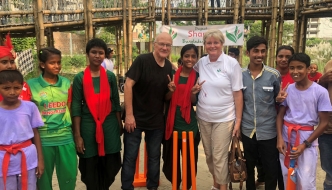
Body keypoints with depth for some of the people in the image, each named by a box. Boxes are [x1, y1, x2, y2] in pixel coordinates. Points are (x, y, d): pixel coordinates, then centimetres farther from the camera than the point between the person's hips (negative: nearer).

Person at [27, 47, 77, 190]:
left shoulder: (66, 83, 4)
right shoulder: (31, 85, -5)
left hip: (65, 137, 2)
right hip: (43, 139, -2)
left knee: (69, 176, 10)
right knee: (44, 177, 12)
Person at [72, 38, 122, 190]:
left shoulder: (110, 76, 3)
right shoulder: (79, 78, -3)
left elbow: (116, 103, 8)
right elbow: (76, 108, -4)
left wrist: (120, 125, 8)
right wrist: (77, 135, -7)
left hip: (109, 125, 2)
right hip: (88, 126, -1)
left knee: (110, 166, 9)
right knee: (91, 168, 8)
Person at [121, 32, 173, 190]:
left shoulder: (169, 67, 4)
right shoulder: (142, 60, -13)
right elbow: (128, 84, -17)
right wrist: (129, 114, -20)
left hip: (157, 120, 5)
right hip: (135, 118, -5)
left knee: (154, 157, 17)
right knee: (130, 156, 5)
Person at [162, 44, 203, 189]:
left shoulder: (198, 77, 1)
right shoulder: (172, 74, 1)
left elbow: (195, 102, 0)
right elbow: (166, 98, 2)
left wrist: (193, 93, -20)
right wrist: (171, 91, -18)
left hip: (189, 124, 0)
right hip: (172, 123, 1)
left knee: (190, 160, 4)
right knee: (170, 159, 7)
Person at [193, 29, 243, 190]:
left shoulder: (232, 64, -8)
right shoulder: (200, 63, 0)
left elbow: (238, 94, -7)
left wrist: (238, 120, -9)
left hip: (224, 118, -4)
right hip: (203, 117, 4)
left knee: (220, 156, 1)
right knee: (209, 155, 16)